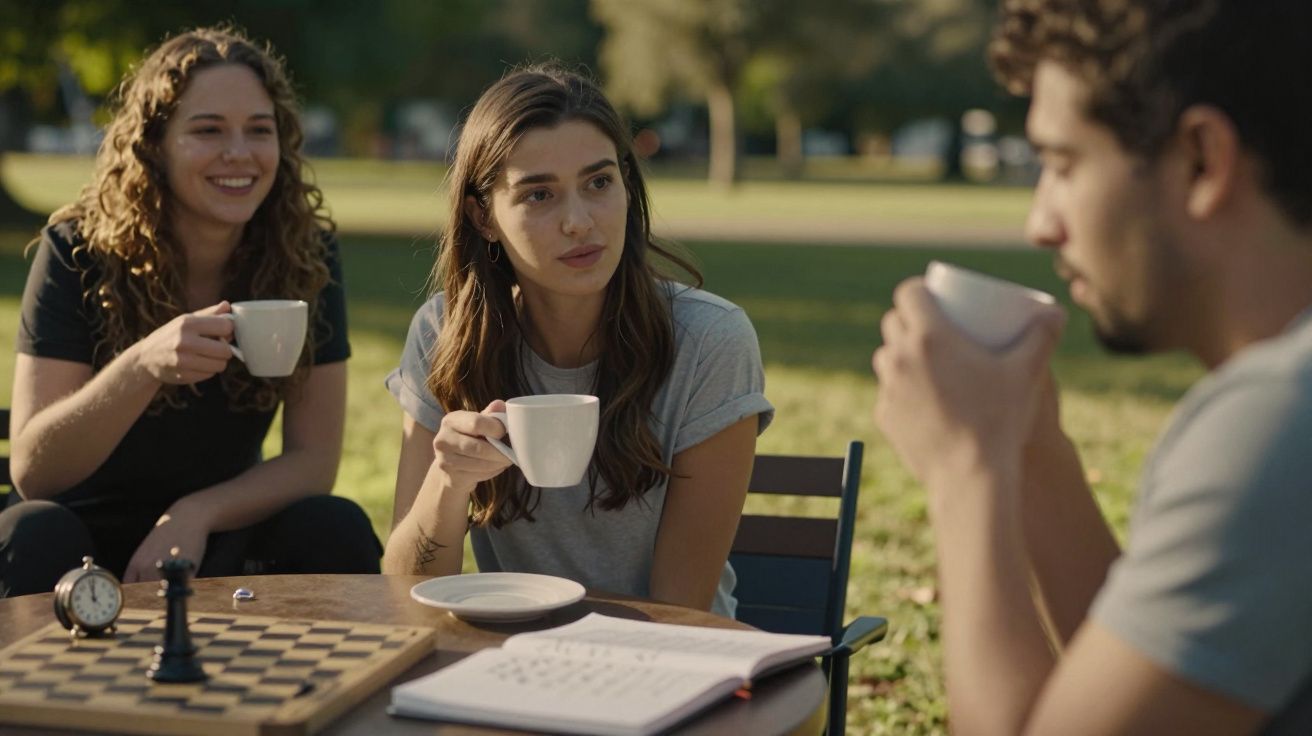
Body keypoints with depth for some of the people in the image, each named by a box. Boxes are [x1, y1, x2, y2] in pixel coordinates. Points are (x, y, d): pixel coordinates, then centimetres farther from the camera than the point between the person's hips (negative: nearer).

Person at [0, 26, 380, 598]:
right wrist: (142, 365, -38)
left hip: (219, 536, 2)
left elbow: (314, 459, -9)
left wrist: (196, 515, -27)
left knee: (335, 529, -27)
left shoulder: (303, 254, -10)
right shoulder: (80, 251, -15)